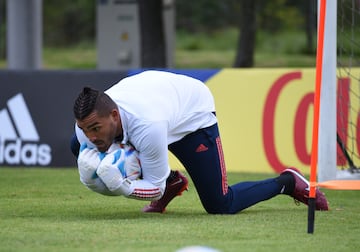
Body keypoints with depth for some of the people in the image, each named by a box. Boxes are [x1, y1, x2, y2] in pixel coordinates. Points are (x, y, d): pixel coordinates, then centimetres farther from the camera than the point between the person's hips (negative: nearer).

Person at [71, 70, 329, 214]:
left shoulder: (147, 126, -46)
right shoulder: (89, 121, -30)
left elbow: (155, 188, -33)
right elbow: (86, 146, -5)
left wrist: (122, 186, -51)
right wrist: (89, 165, -29)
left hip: (194, 113, -7)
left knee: (220, 205, -12)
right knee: (77, 147, -8)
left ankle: (287, 182, 19)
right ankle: (171, 182, 8)